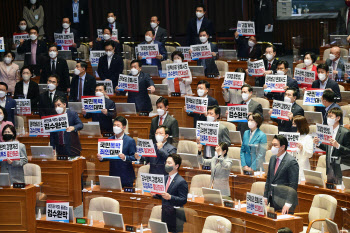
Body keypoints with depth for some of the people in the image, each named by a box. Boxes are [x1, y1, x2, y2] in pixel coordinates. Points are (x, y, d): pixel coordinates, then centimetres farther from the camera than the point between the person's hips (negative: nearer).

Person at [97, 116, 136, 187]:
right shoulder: (109, 140, 10)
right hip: (113, 176, 4)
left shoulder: (130, 141, -5)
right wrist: (101, 158, -8)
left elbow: (134, 157, -9)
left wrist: (125, 157, -27)